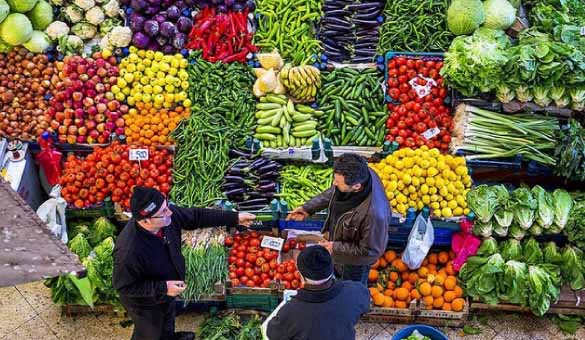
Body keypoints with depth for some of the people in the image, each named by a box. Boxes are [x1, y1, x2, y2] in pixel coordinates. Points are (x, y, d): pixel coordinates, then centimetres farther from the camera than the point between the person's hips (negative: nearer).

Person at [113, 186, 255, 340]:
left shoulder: (168, 215, -26)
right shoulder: (129, 251, -44)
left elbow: (197, 216, -11)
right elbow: (124, 286, -30)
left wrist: (235, 218, -11)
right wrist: (163, 288, -33)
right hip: (146, 304, -7)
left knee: (168, 319, 37)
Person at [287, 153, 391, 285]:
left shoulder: (374, 213, -48)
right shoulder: (358, 174, -27)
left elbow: (371, 250, -30)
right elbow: (332, 192, -4)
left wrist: (336, 247, -24)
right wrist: (308, 208, -6)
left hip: (355, 259, -6)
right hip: (340, 237, 6)